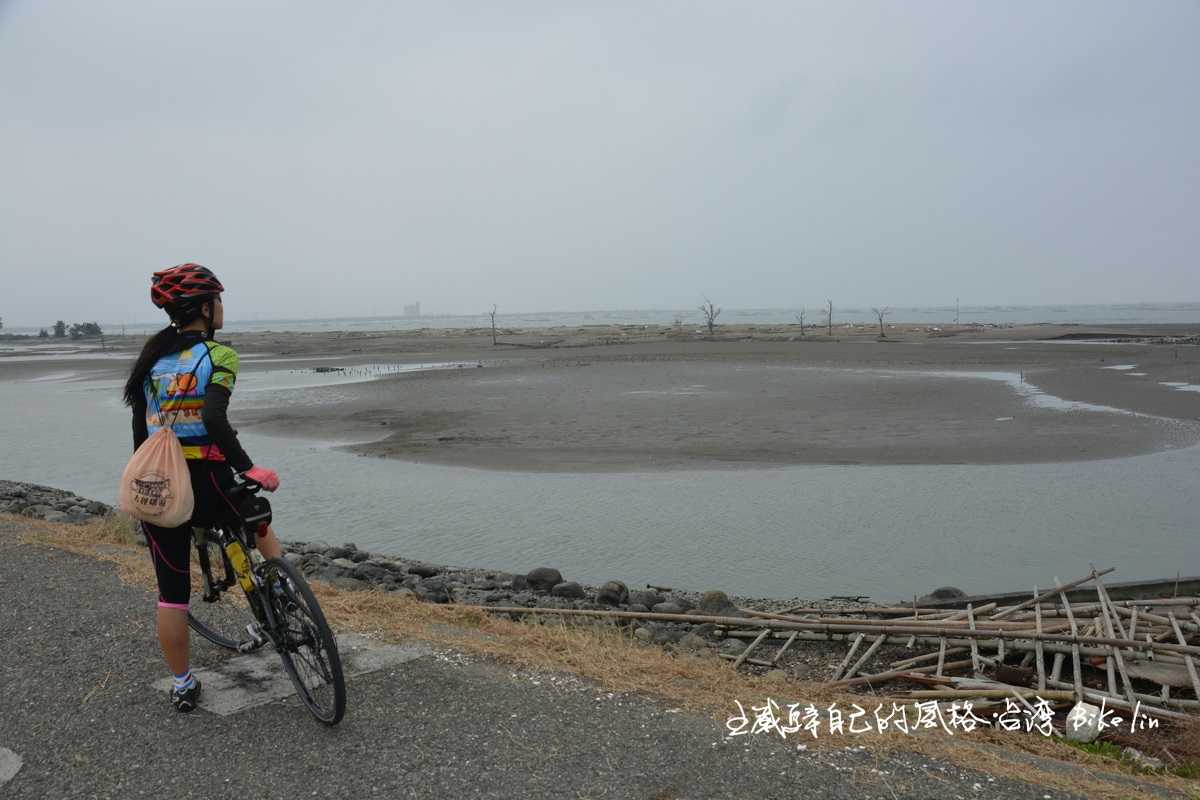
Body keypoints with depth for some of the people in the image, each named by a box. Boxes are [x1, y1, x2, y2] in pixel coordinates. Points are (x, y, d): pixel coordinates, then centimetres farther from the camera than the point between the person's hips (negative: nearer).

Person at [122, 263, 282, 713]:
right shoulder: (216, 355, -10)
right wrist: (249, 469, -23)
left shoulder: (151, 359, 10)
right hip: (206, 486, -5)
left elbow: (139, 430, 14)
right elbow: (214, 419, -26)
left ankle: (182, 687, 24)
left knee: (171, 592, 13)